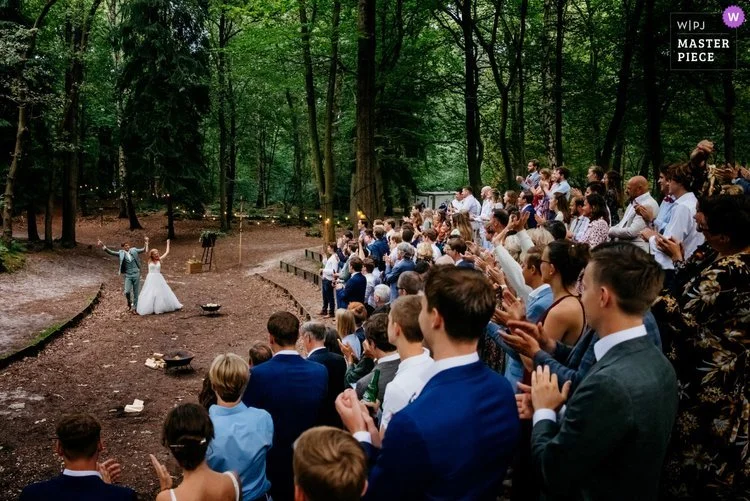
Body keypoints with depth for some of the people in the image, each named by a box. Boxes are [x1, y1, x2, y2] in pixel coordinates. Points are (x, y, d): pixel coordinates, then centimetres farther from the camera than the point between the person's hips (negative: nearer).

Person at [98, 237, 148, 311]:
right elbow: (111, 252, -4)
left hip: (136, 274, 1)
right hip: (128, 275, -1)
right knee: (127, 292, -13)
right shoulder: (121, 253, 2)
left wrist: (146, 243, -2)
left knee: (136, 292, 6)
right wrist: (103, 246, -15)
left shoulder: (134, 250, 5)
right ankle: (129, 303, 17)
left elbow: (144, 250, 13)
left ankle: (134, 307, 19)